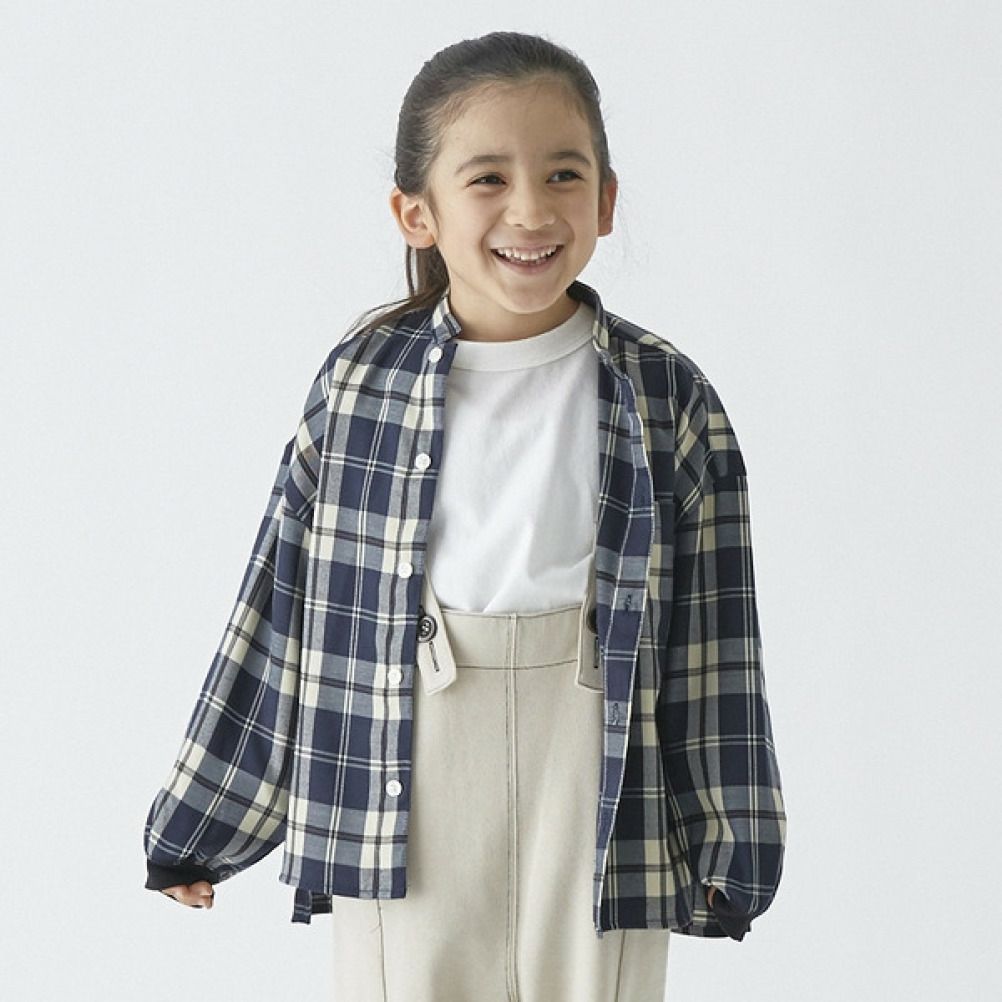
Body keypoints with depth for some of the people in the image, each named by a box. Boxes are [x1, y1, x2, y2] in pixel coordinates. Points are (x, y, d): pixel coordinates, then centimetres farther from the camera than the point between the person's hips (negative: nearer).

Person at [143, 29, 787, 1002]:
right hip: (406, 774, 1)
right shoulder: (362, 378, 1)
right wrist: (203, 819, 11)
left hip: (595, 767, 0)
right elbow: (281, 603, 6)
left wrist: (727, 845, 4)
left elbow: (713, 644, 3)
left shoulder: (669, 401, -1)